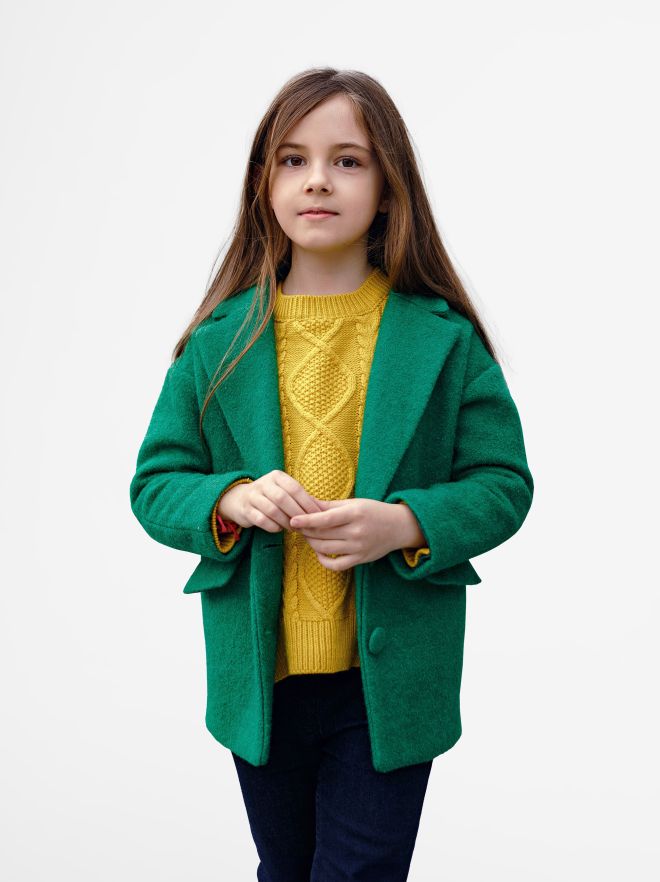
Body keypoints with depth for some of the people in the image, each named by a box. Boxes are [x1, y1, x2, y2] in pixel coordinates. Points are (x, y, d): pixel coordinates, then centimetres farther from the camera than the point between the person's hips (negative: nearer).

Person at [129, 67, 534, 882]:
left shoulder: (443, 337, -6)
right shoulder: (222, 336, -3)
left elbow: (503, 484, -4)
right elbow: (154, 482, 1)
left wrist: (406, 523, -22)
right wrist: (228, 501, -20)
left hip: (389, 682, -2)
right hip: (259, 677, 3)